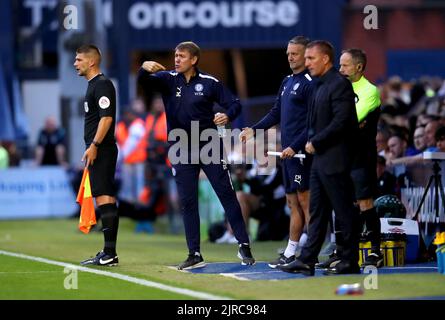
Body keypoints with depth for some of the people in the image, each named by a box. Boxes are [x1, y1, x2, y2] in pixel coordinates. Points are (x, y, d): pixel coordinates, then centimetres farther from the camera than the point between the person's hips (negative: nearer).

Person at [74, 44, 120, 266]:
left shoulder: (102, 85, -11)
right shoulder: (94, 85, 20)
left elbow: (107, 117, -20)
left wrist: (94, 145, -23)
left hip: (101, 149, -10)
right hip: (99, 151, 10)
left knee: (103, 199, -13)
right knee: (107, 200, 9)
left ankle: (109, 253, -16)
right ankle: (109, 254, 11)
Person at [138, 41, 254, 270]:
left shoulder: (209, 83, -2)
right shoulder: (168, 79, 2)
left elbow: (234, 103, 2)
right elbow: (145, 82, -14)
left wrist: (228, 116, -21)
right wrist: (145, 69, -37)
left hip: (209, 147, -2)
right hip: (181, 150, 2)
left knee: (227, 195, -2)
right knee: (187, 202, 3)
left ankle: (244, 246, 7)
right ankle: (195, 255, 8)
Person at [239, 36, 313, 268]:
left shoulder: (309, 83, -10)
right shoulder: (287, 82, 17)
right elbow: (276, 114, 23)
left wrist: (295, 147, -20)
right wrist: (254, 129, 11)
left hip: (300, 152, -9)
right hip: (287, 151, 9)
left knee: (304, 200, -8)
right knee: (293, 202, 12)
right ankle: (290, 253, 16)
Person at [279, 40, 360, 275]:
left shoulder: (339, 84, -13)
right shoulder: (320, 86, 17)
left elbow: (341, 122, -20)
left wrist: (316, 142, -14)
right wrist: (311, 142, 6)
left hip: (335, 160, -10)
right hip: (319, 159, 10)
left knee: (343, 211, -2)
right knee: (317, 212, 9)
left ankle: (349, 262, 3)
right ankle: (307, 261, 11)